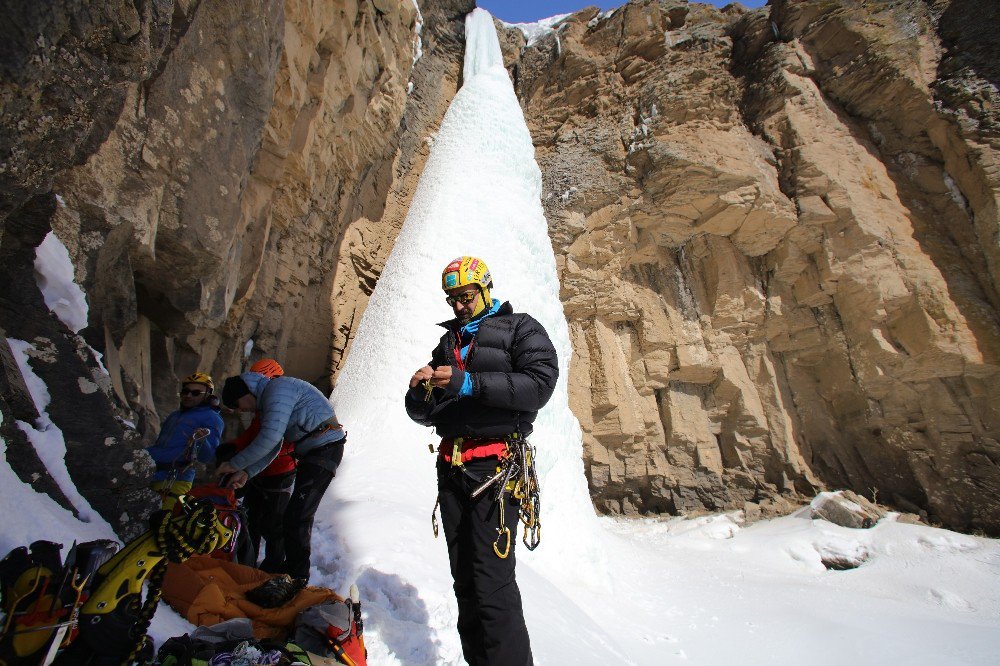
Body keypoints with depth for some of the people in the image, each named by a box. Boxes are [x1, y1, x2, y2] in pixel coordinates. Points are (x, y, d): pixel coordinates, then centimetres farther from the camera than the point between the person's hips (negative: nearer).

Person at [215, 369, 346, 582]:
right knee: (300, 514, 18)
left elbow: (270, 437, -23)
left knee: (297, 515, -10)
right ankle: (292, 567, 32)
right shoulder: (269, 399, 18)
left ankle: (296, 577, 0)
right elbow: (273, 447, 14)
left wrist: (235, 464, -13)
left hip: (325, 447, -11)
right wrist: (247, 472, 1)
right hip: (312, 452, 11)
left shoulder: (277, 388, -14)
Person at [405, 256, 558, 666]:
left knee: (491, 581, -7)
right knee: (464, 578, 13)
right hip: (451, 466, 6)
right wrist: (419, 392, -7)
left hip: (494, 464, -6)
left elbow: (540, 383, -16)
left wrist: (469, 383, -21)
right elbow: (422, 414, 18)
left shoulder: (520, 328, 3)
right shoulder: (447, 342, 20)